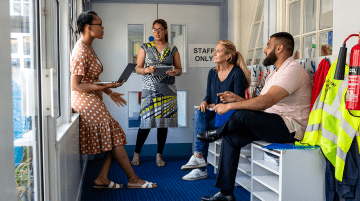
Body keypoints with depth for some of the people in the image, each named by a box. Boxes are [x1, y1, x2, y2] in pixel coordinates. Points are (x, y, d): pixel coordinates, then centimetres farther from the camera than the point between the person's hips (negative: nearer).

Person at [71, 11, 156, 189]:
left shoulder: (88, 48, 15)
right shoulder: (81, 51, -17)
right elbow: (75, 85, -21)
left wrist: (110, 92, 15)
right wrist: (104, 87, -25)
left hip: (93, 101, 10)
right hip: (85, 101, -10)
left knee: (114, 137, 6)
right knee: (114, 136, -7)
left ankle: (102, 179, 10)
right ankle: (133, 179, 3)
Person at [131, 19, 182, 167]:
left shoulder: (173, 49, 10)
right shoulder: (145, 48, 7)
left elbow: (179, 70, 10)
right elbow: (137, 68, 4)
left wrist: (174, 72, -13)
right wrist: (147, 70, -16)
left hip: (167, 90, 2)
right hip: (150, 89, -2)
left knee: (163, 123, 3)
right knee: (146, 123, -6)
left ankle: (159, 155, 16)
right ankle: (136, 153, 12)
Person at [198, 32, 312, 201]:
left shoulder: (293, 70, -15)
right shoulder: (276, 73, 21)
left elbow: (266, 101, -28)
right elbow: (259, 102, 19)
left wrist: (230, 106, -23)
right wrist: (236, 98, 6)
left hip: (290, 128, -10)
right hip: (274, 124, 10)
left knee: (241, 115, -28)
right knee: (231, 138, -5)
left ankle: (217, 133, 6)